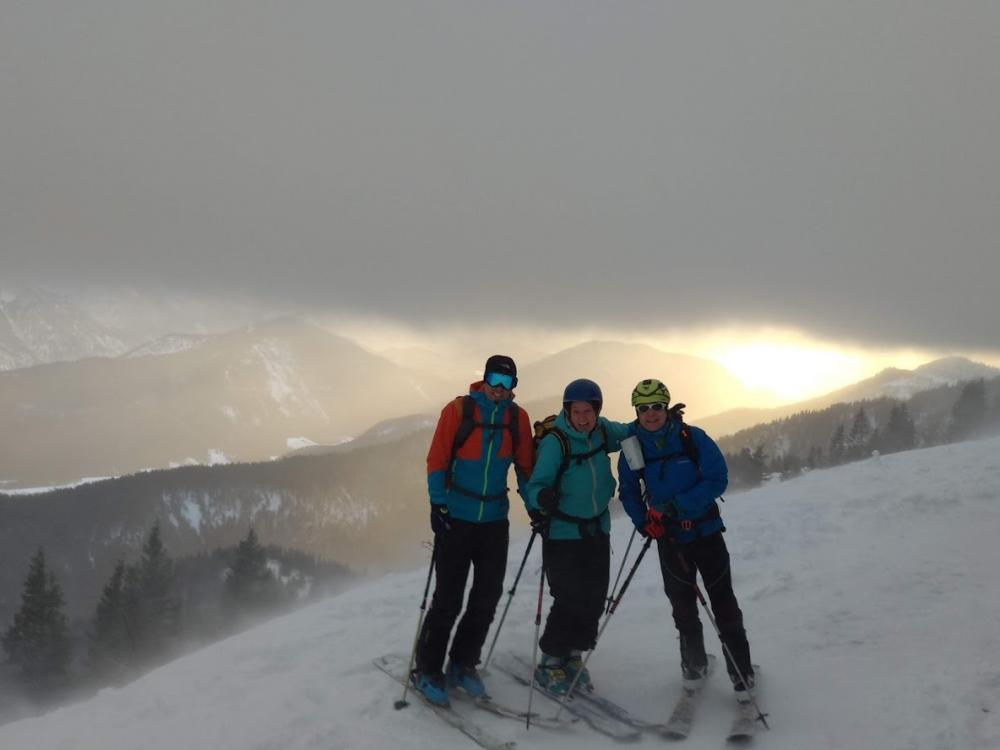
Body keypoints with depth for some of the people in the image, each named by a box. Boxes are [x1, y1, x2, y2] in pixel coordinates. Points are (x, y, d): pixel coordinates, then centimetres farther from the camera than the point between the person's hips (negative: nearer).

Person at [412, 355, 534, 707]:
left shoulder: (517, 417, 4)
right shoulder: (458, 410, -7)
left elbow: (524, 465, 12)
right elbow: (436, 459, -7)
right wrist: (438, 505, -13)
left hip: (495, 520, 4)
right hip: (456, 518, -4)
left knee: (487, 597, 8)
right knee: (448, 598, -4)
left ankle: (463, 664, 23)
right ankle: (427, 670, 9)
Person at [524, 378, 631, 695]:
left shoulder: (602, 431, -1)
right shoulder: (555, 442, -18)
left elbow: (629, 433, 22)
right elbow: (537, 485, -22)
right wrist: (542, 496, -44)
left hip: (597, 531, 6)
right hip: (563, 535, -6)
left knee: (594, 599, 6)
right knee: (570, 600, -9)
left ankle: (573, 655, 25)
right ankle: (550, 662, 9)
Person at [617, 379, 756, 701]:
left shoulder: (693, 438, -13)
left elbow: (718, 478, -15)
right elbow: (628, 491, 8)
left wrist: (677, 506, -22)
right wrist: (642, 521, -10)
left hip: (705, 529, -3)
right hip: (669, 536, 3)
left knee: (723, 601, -3)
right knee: (682, 605, 12)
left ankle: (742, 673, 4)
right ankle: (694, 665, 31)